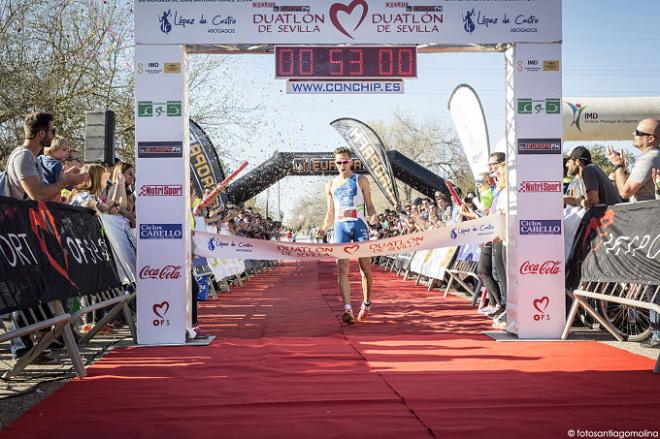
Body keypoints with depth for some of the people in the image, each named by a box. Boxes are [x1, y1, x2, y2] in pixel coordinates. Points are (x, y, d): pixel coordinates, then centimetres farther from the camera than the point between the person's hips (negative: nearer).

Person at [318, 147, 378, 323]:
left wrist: (373, 216, -14)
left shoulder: (361, 181, 8)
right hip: (340, 227, 2)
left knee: (365, 267, 0)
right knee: (342, 267, -9)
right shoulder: (331, 185, 15)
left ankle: (366, 304, 16)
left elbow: (369, 205, 7)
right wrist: (324, 229, 3)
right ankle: (347, 308, -14)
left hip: (359, 224, -2)